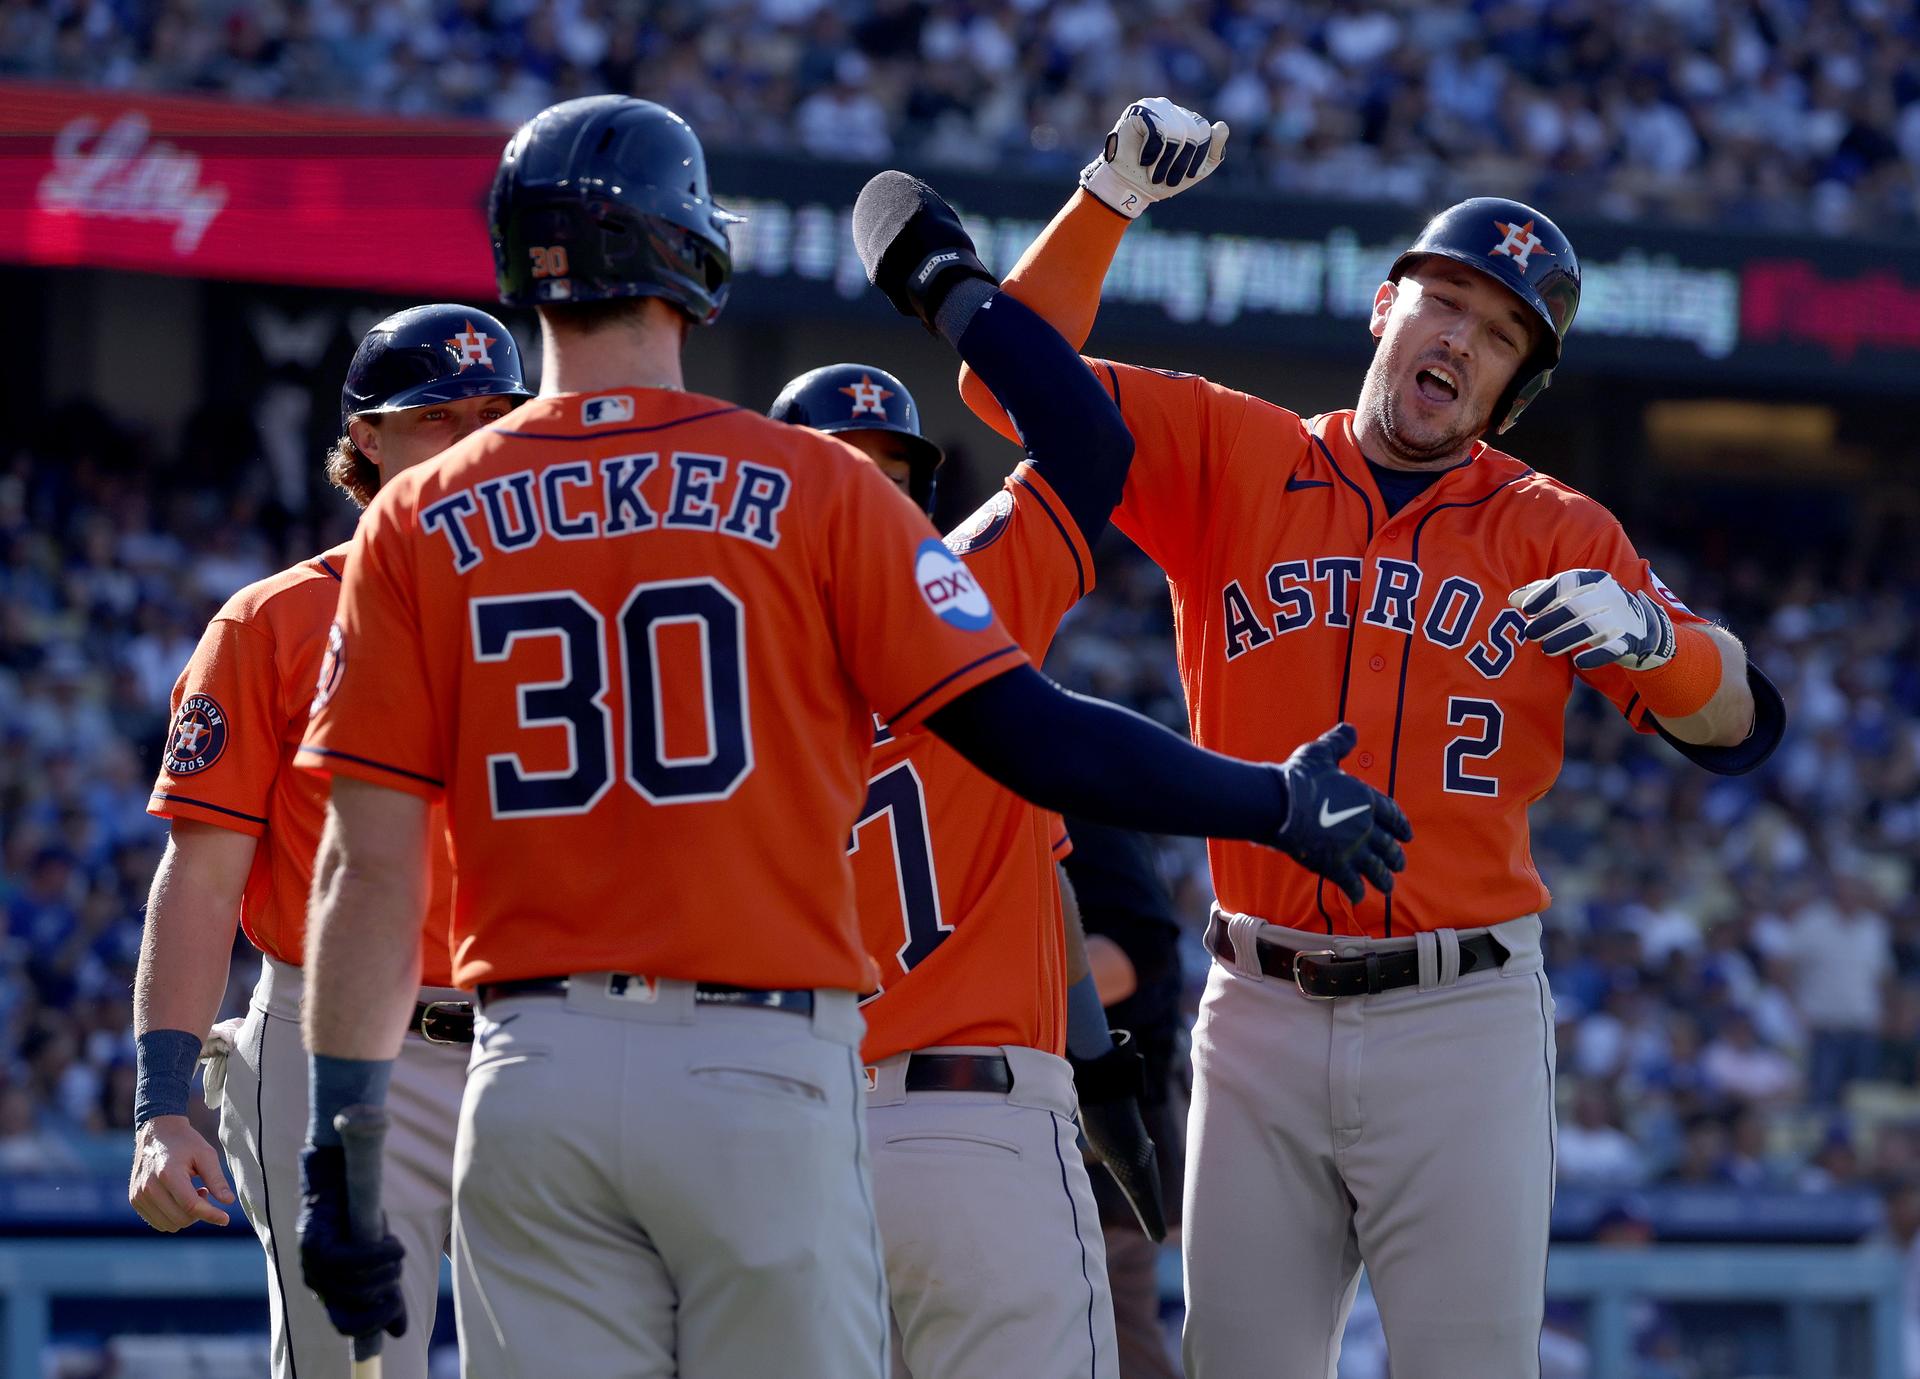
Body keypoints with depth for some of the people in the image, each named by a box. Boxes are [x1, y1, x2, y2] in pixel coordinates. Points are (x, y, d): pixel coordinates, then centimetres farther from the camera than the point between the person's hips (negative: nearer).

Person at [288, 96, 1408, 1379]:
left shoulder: (421, 522, 4)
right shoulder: (811, 486, -1)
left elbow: (368, 865, 0)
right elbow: (1024, 731, -4)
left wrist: (340, 1143, 2)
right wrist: (1277, 804, 8)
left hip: (534, 1080, 2)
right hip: (763, 1076, -2)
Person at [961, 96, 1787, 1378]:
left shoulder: (1558, 536, 6)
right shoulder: (1232, 457, 8)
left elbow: (1737, 725, -2)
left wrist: (1648, 634, -24)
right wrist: (1110, 199, -9)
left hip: (1464, 1023, -1)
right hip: (1263, 1016, 1)